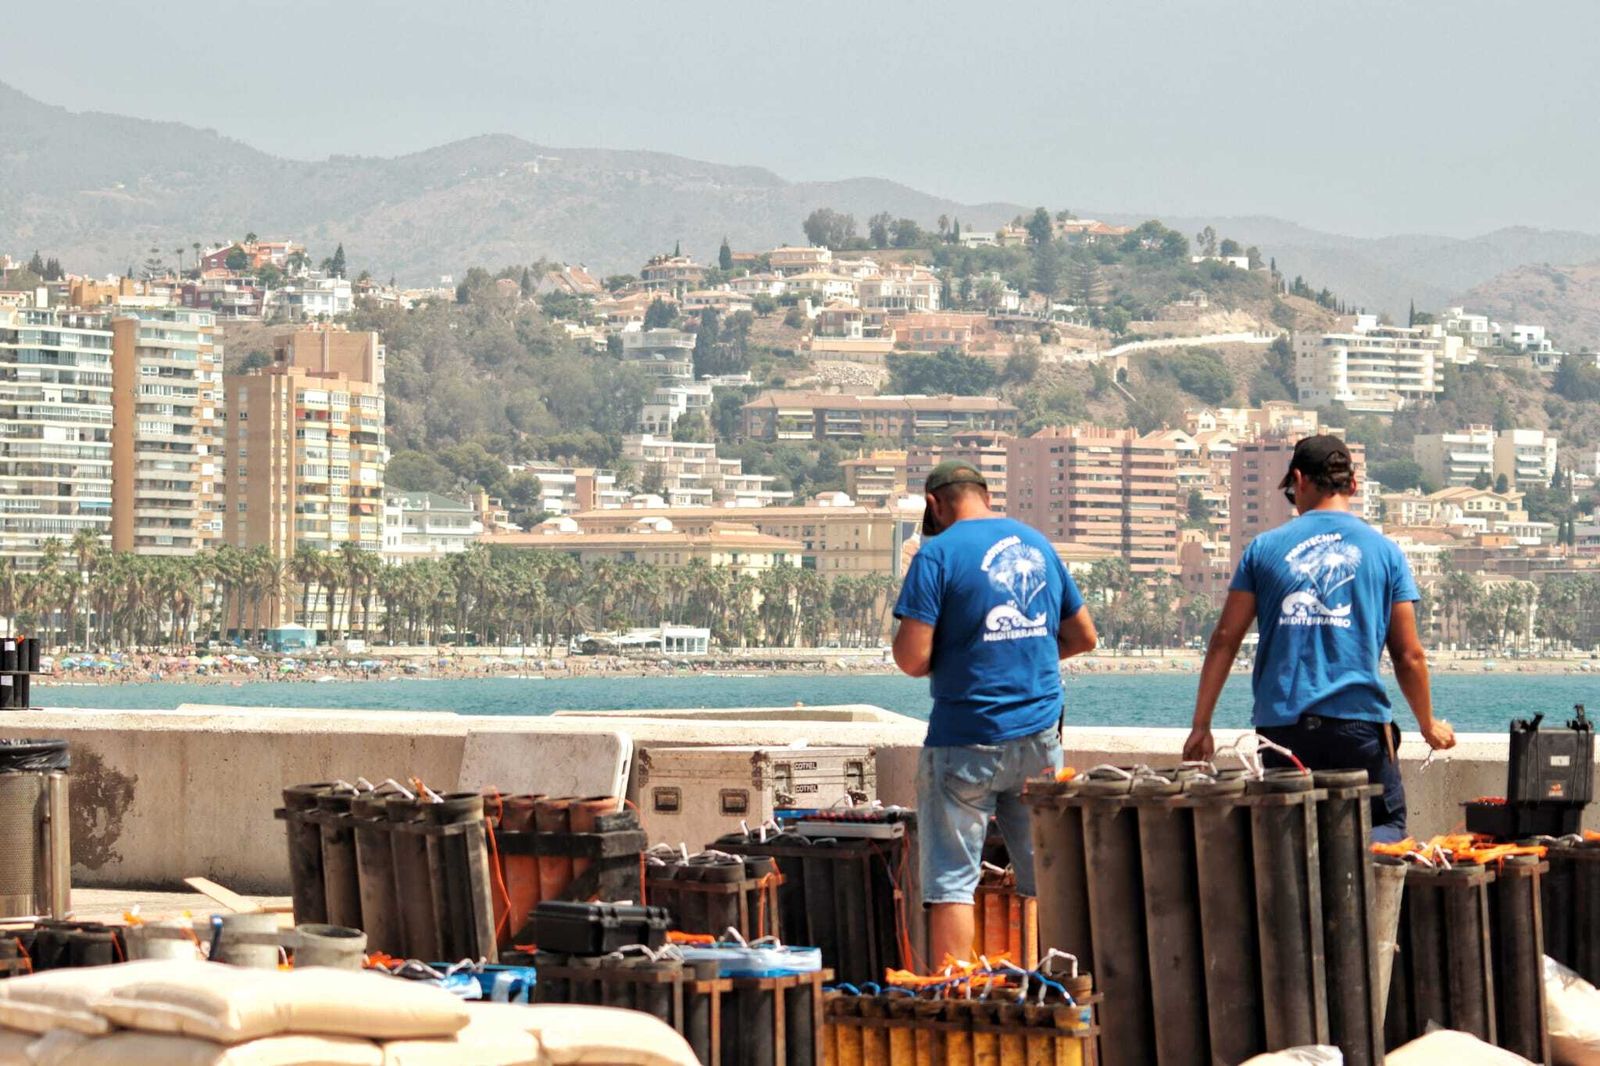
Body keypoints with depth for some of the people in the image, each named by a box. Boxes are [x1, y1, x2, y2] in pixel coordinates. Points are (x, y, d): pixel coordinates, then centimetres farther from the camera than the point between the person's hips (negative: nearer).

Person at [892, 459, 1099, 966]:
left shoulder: (939, 552, -9)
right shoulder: (1038, 544, 10)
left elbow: (912, 658, -14)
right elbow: (1082, 636, 19)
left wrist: (955, 654, 7)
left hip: (968, 740, -5)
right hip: (1040, 734, 5)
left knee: (951, 883, -1)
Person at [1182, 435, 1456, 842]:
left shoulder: (1265, 548, 7)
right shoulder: (1385, 552, 6)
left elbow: (1225, 640, 5)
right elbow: (1409, 655, 4)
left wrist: (1201, 726, 10)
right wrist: (1429, 725, 19)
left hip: (1283, 725, 2)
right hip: (1359, 719, -2)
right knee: (1386, 829, 4)